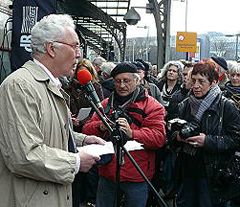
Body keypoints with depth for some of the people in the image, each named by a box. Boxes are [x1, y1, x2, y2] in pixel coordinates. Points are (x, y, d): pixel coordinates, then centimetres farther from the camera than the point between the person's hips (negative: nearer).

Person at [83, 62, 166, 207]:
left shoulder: (152, 106, -3)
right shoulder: (106, 104, 12)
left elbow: (159, 138, -15)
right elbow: (87, 129, 6)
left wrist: (131, 133, -29)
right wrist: (100, 126, -17)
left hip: (136, 176, -4)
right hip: (107, 173, 4)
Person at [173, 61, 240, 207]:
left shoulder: (226, 106, -8)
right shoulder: (185, 105, 7)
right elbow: (173, 131, 17)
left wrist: (208, 141, -21)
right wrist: (177, 136, -6)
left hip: (212, 172, -5)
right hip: (187, 170, 5)